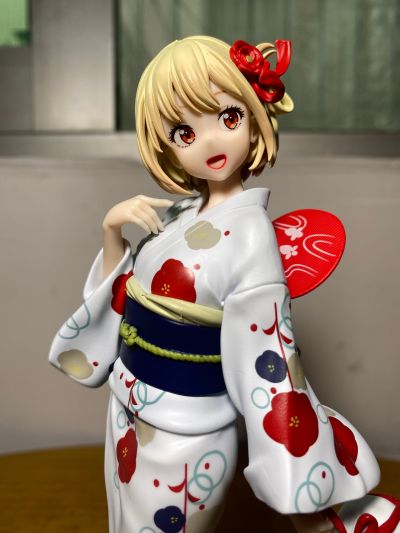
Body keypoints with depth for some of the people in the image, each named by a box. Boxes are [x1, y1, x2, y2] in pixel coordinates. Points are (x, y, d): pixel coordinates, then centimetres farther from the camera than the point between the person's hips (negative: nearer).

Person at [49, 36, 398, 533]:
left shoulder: (249, 236, -22)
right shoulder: (178, 214, -3)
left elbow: (272, 365, -20)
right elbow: (120, 300, 6)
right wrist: (112, 231, -11)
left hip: (183, 438, -6)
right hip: (127, 413, 6)